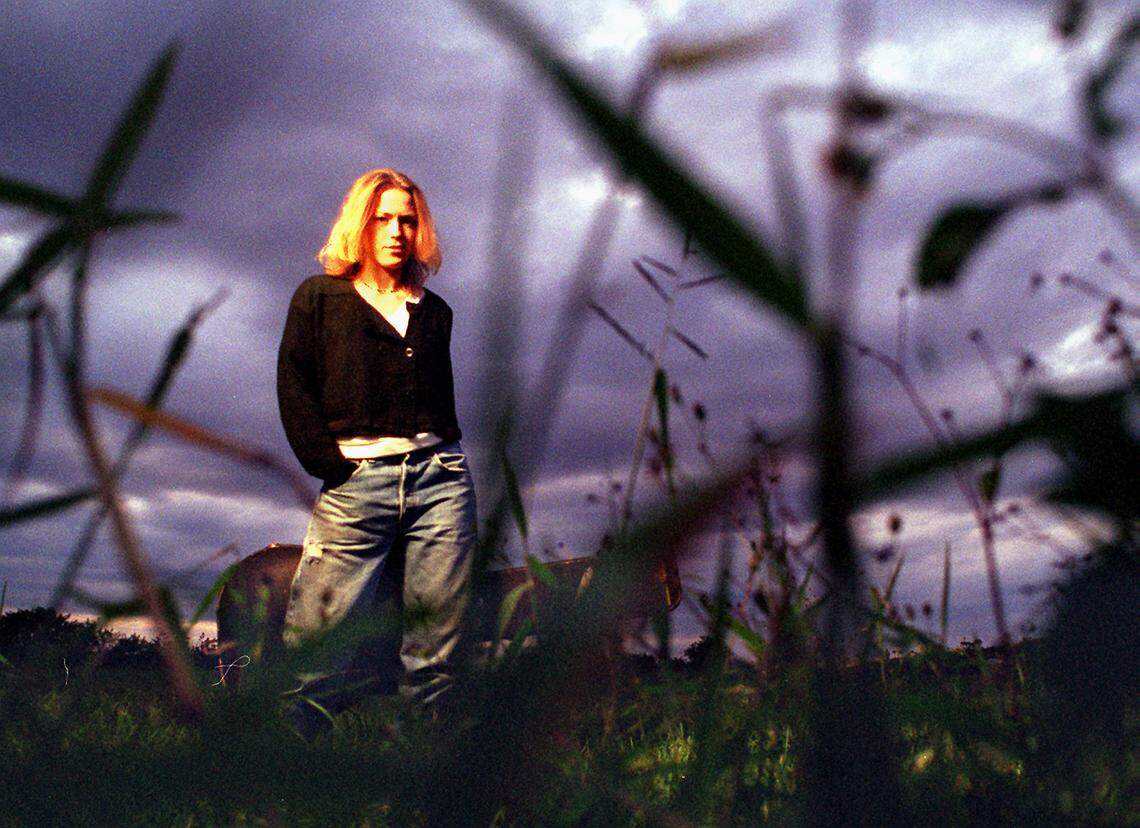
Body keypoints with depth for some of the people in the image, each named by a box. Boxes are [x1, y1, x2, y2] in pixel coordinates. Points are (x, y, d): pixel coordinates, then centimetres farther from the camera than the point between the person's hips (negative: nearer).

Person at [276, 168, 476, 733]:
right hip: (355, 481, -3)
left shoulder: (434, 311, 20)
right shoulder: (319, 298, 10)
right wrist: (330, 464, -9)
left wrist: (443, 453, 7)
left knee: (437, 647, 2)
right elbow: (293, 389, 2)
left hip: (440, 476, 3)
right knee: (324, 647, -6)